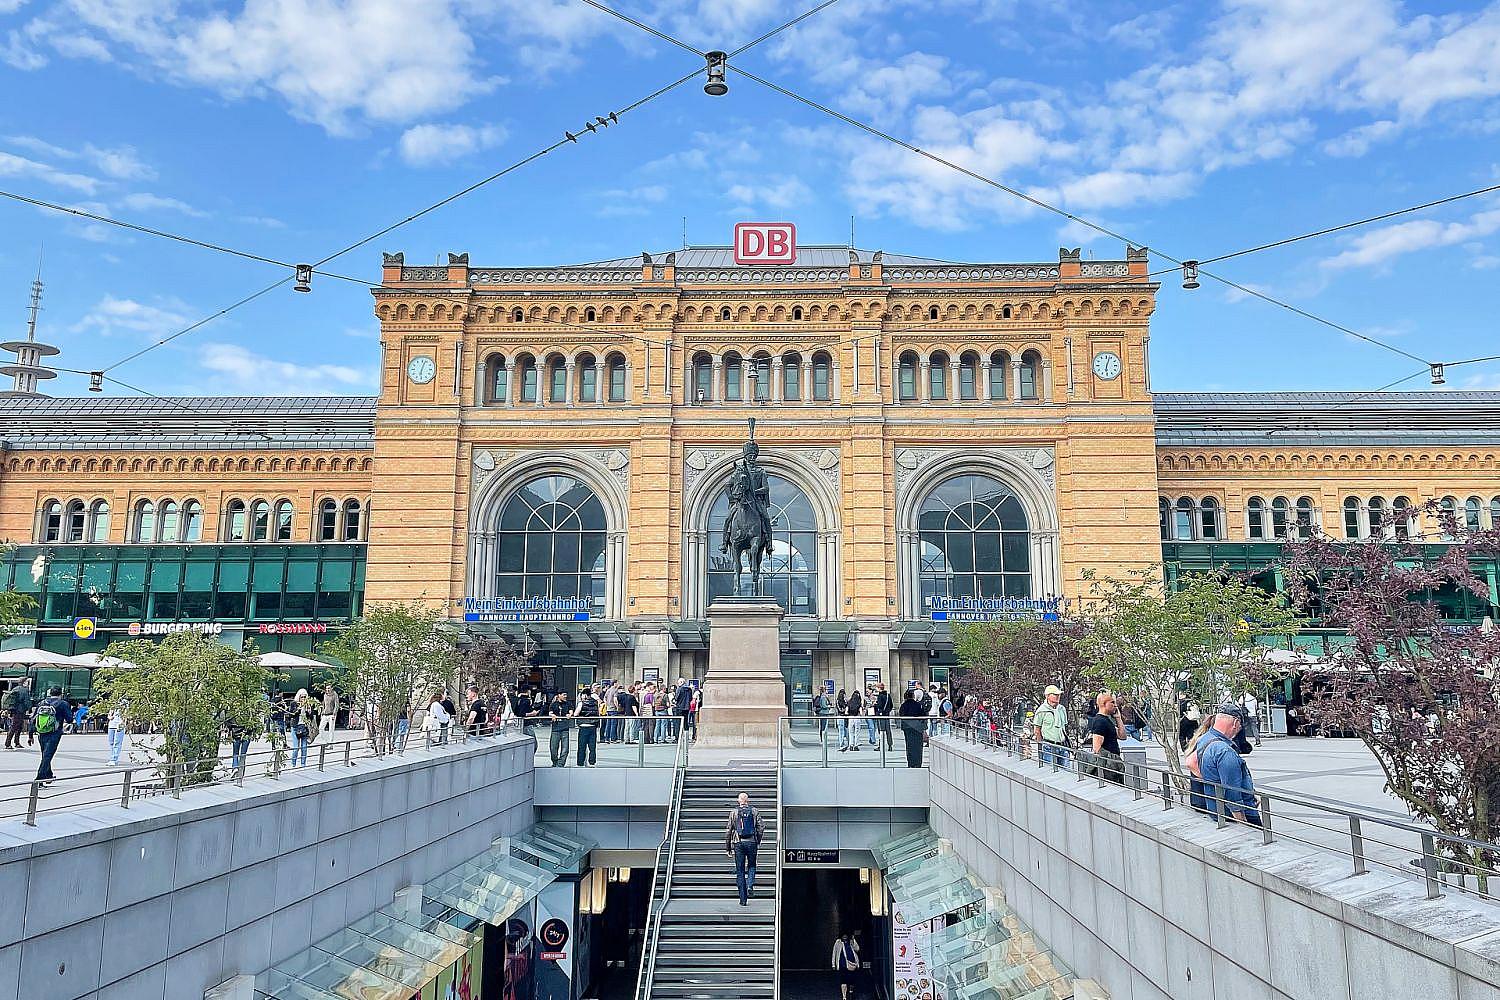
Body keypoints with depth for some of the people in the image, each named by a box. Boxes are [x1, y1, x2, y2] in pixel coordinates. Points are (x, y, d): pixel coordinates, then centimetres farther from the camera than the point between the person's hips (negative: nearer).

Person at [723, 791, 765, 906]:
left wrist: (727, 848, 7)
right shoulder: (754, 811, 5)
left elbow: (728, 830, 2)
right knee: (751, 866, 20)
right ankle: (750, 886, -5)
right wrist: (758, 841, 12)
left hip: (738, 843, 0)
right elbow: (761, 827, 0)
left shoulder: (734, 812, 4)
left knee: (740, 871, 6)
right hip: (751, 842, 0)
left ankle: (743, 899, 6)